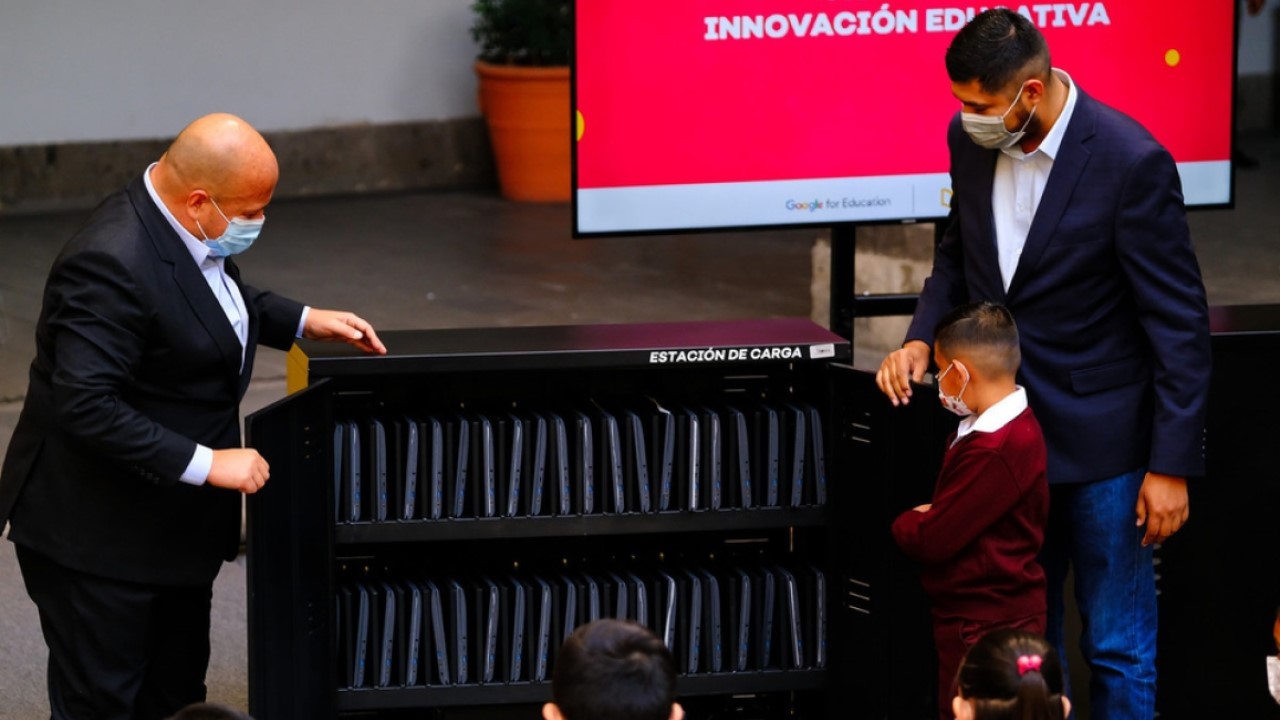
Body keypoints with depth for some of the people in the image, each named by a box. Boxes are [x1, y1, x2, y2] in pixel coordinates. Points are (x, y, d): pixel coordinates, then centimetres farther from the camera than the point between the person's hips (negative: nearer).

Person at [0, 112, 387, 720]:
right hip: (99, 536, -9)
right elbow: (86, 406, -32)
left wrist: (302, 322, 11)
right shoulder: (112, 262, -28)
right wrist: (205, 463, -30)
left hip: (173, 524, 10)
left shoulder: (180, 228, 1)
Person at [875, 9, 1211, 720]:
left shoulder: (1131, 163, -21)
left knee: (1117, 646, 4)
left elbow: (1180, 326, -16)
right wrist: (922, 337, -2)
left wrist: (1171, 466, -16)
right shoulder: (971, 140, -3)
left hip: (1099, 441, -6)